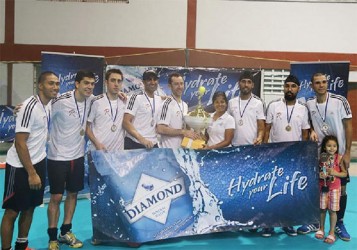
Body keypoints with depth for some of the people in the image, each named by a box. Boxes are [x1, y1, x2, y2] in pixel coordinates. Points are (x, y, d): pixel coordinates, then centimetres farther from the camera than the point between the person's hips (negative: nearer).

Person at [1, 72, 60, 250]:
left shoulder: (49, 104, 3)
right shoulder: (30, 107, -20)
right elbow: (20, 143, -21)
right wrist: (31, 173, -20)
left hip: (38, 162, 8)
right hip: (20, 166, -8)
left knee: (30, 207, 15)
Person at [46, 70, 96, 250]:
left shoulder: (90, 99, -3)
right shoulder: (60, 101, -21)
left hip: (78, 155, 6)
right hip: (58, 156, -5)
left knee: (73, 194, 13)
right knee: (56, 197, 1)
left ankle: (66, 232, 28)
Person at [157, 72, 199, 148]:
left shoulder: (185, 105, 13)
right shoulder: (167, 104, -14)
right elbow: (161, 129, -21)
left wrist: (192, 133, 2)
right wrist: (183, 132, -18)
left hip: (182, 148, 8)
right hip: (169, 149, -8)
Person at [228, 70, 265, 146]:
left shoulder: (258, 103, -1)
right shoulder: (231, 102, 7)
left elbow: (261, 128, -2)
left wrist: (259, 138, -22)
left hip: (252, 145, -2)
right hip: (235, 145, 3)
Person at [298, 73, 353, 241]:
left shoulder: (340, 101, -11)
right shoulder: (309, 104, -1)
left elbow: (348, 126, -8)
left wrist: (347, 152, -10)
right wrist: (312, 131, -11)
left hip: (338, 153, -2)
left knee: (341, 188, 6)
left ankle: (339, 224, 22)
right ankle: (315, 222, 23)